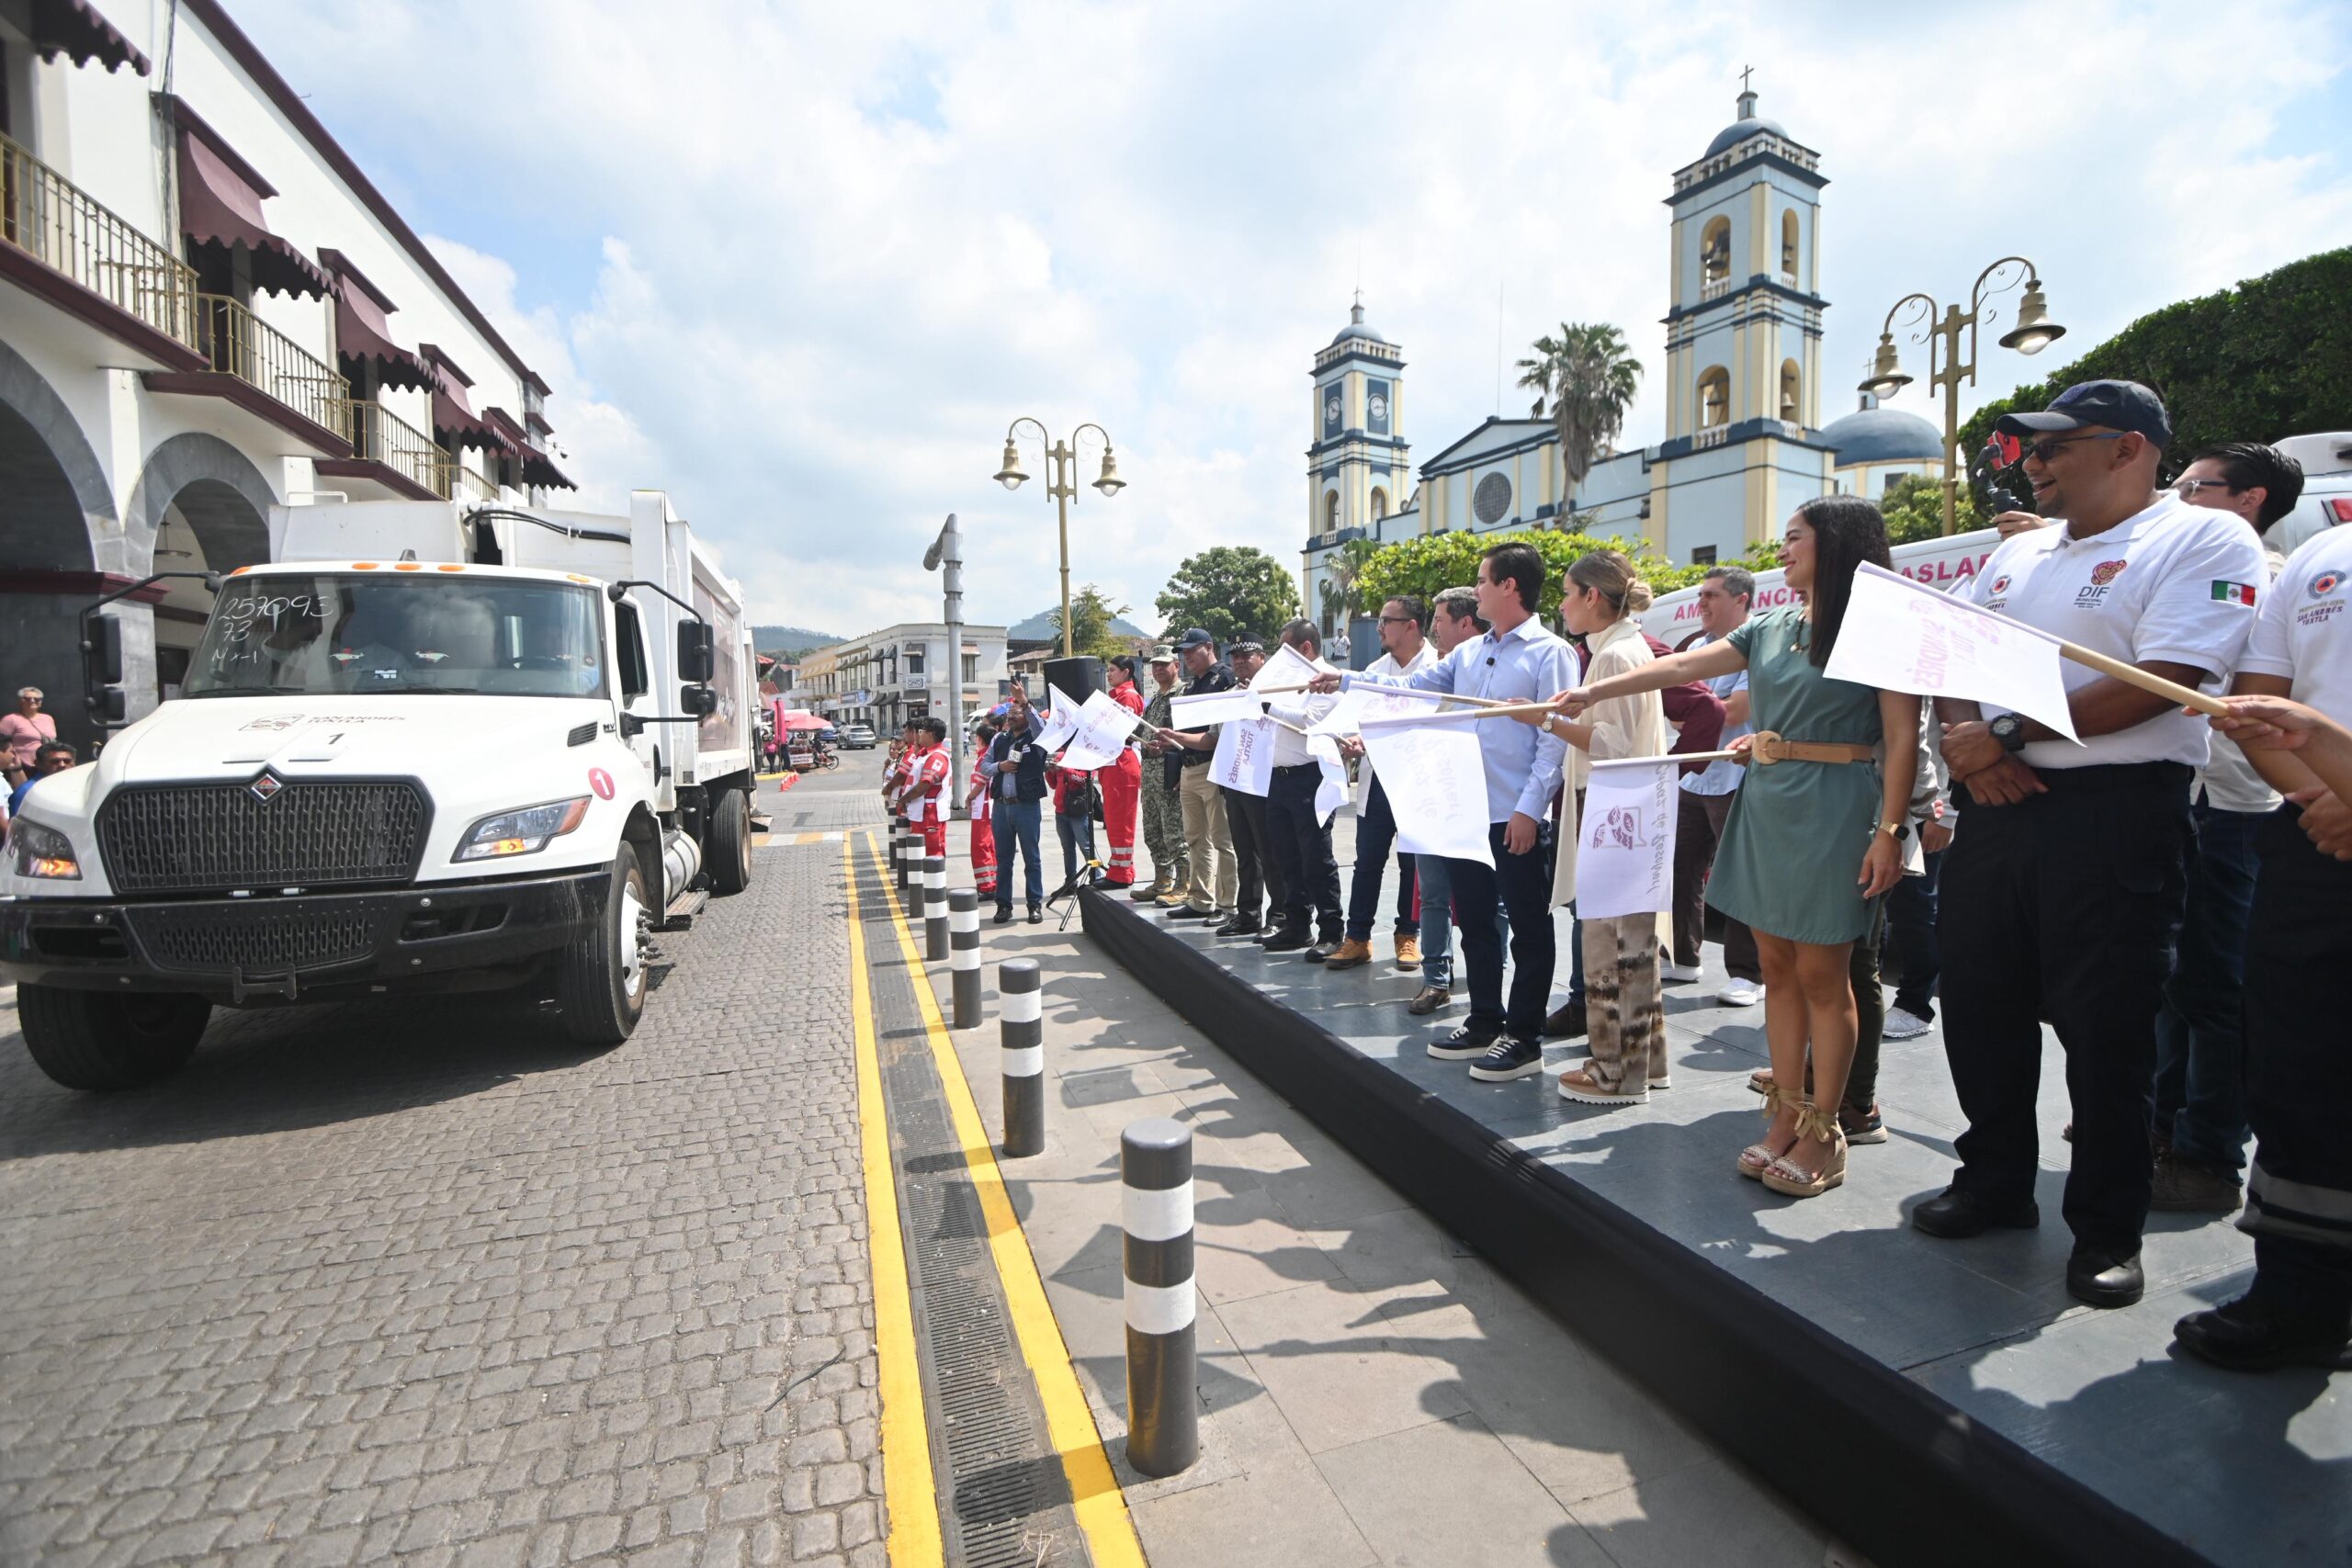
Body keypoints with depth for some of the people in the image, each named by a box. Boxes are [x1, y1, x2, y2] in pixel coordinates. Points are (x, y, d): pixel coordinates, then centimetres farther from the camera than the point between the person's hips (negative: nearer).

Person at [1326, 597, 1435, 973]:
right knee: (1367, 861, 6)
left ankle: (1409, 935, 22)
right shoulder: (1375, 669, 12)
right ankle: (1357, 938, 13)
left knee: (1411, 862, 8)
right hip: (1376, 777, 5)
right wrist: (1353, 741, -8)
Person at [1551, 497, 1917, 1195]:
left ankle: (1823, 1130, 13)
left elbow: (1902, 740, -8)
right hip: (1764, 803, 6)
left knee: (1822, 973, 0)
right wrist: (1594, 692, 4)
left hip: (1835, 809, -6)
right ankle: (1786, 1114, 20)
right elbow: (1682, 667, 11)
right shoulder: (1769, 629, 12)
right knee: (1777, 965, 9)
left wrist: (1889, 831, -15)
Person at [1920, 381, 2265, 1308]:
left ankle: (2108, 1231, 21)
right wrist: (1962, 737, -7)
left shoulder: (2205, 541, -5)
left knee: (2104, 1029, 3)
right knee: (1980, 1007, 12)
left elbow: (2157, 687, -18)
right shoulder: (2018, 552, 16)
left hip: (2116, 815, -6)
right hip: (1998, 808, 7)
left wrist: (2004, 733, -16)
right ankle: (1995, 1182, 30)